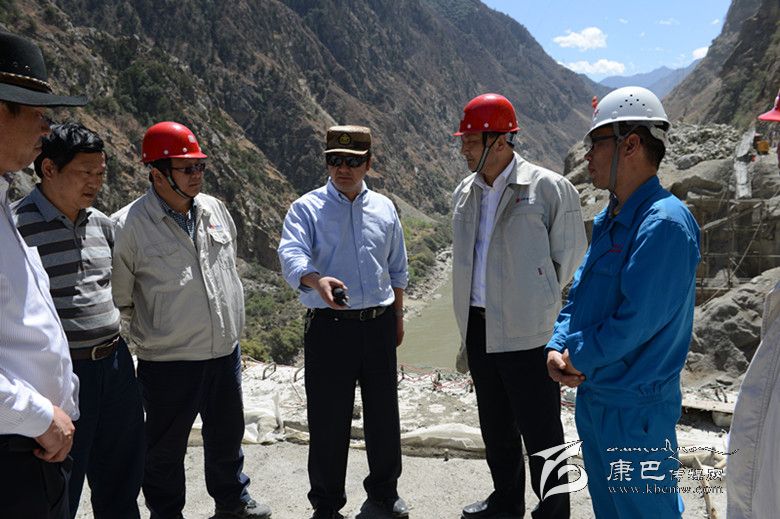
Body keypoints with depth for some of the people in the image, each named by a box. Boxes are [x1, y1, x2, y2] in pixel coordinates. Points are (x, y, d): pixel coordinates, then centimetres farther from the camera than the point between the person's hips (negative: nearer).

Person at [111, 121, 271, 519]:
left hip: (225, 352, 6)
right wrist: (152, 332, 2)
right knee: (166, 448, 13)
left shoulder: (214, 209, 2)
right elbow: (118, 299, -7)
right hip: (168, 363, -5)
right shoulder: (129, 225, -15)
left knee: (227, 435, 23)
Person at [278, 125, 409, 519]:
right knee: (328, 417, 4)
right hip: (329, 325, -3)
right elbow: (291, 255, -21)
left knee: (383, 412, 14)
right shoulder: (307, 208, -3)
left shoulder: (384, 208, 10)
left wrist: (397, 315, 19)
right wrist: (317, 281, -41)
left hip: (379, 324, 4)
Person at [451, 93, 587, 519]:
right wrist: (467, 327, 16)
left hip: (526, 333, -6)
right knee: (495, 426, 21)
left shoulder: (547, 188, -11)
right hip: (478, 328, 7)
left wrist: (540, 304, -1)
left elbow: (570, 260, -5)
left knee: (540, 433, 6)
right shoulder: (464, 194, 8)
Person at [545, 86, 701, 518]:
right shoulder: (608, 221, 8)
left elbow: (638, 319, -27)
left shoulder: (664, 222, -22)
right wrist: (557, 347, -4)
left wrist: (580, 357, -13)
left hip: (636, 407, -9)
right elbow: (579, 293, 12)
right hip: (592, 396, 9)